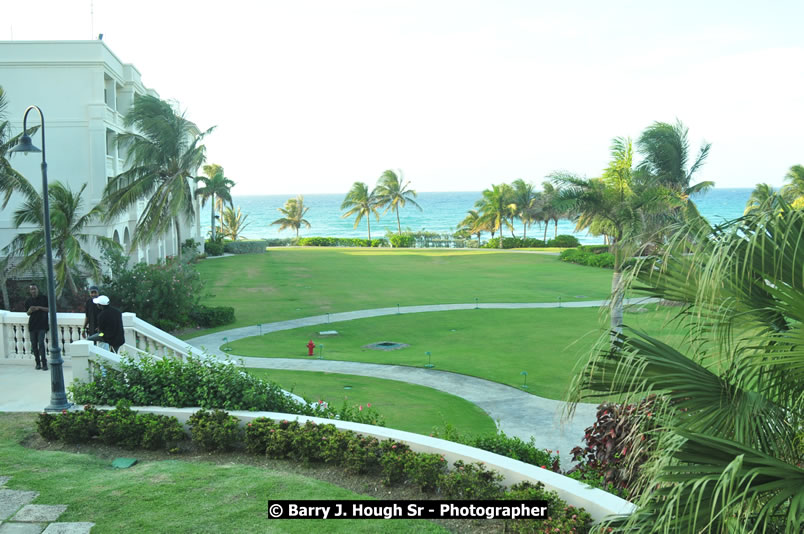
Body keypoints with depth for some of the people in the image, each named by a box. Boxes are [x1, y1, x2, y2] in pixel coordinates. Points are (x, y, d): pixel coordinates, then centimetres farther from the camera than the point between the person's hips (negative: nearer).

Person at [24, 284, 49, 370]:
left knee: (41, 343, -12)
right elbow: (27, 313, 13)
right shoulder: (28, 300, 8)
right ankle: (38, 363, 14)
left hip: (42, 325, -4)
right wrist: (30, 310, -10)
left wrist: (40, 308, -14)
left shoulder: (43, 298, -1)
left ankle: (44, 363, -11)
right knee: (34, 344, 5)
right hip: (32, 325, 4)